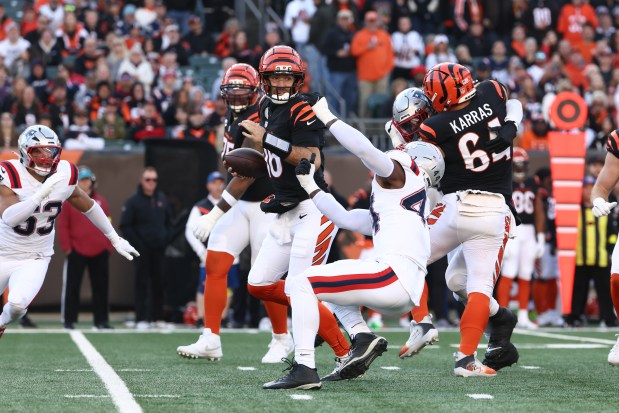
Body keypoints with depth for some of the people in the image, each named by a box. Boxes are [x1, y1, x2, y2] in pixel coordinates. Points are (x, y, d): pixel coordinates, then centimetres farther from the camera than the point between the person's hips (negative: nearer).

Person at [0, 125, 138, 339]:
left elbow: (89, 206, 11)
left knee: (18, 304, -22)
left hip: (35, 259, 1)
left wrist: (116, 240, 18)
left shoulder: (64, 176, -7)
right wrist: (42, 193, -44)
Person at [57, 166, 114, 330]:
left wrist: (108, 246, 5)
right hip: (76, 252, -3)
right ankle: (69, 320, 4)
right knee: (72, 287, -1)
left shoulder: (100, 201, 9)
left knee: (101, 287, 6)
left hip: (99, 252, 3)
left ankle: (101, 320, 13)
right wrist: (66, 247, -8)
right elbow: (63, 226, -3)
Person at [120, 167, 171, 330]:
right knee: (141, 283, -3)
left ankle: (157, 317, 12)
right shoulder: (133, 201, -5)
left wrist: (165, 239, 6)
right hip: (142, 249, -4)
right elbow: (125, 226, -7)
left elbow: (168, 222, 19)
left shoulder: (162, 199, 10)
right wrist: (137, 243, -12)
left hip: (158, 249, 4)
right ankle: (141, 319, -2)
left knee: (158, 283, 6)